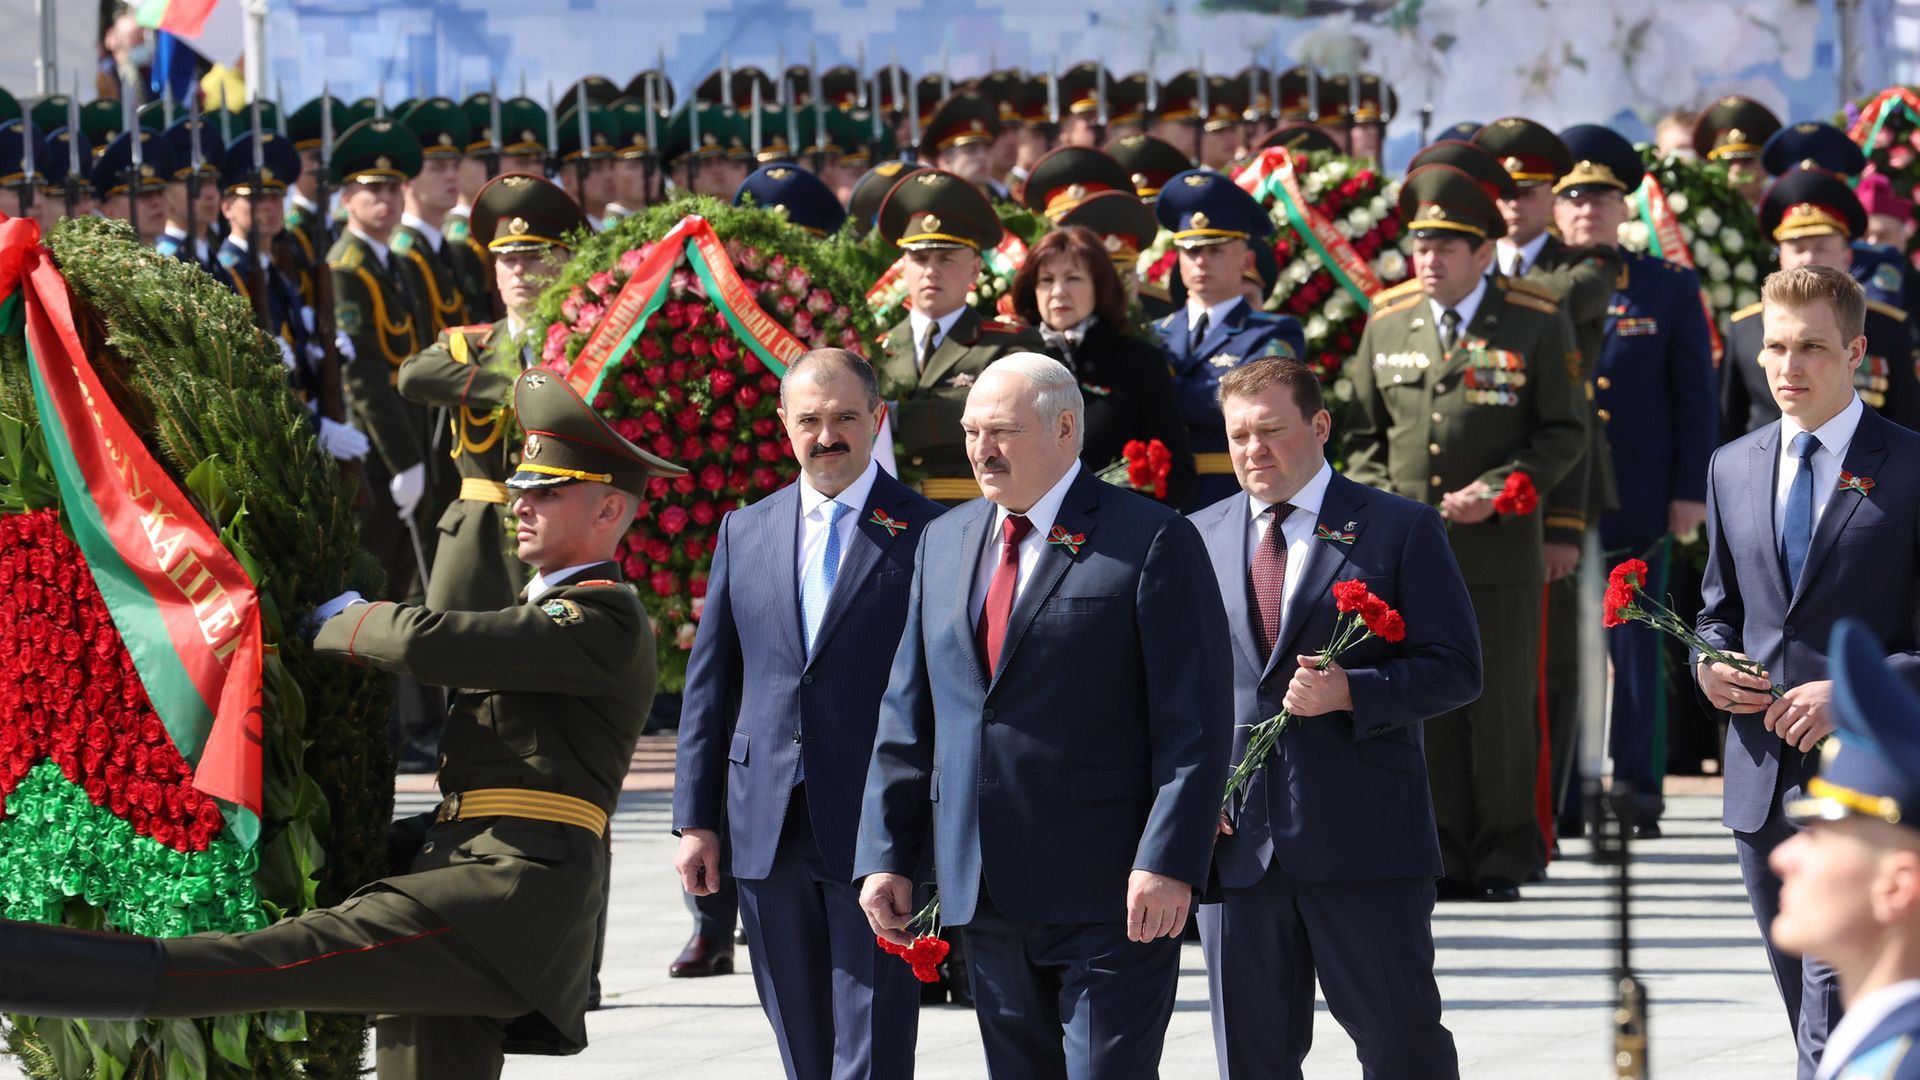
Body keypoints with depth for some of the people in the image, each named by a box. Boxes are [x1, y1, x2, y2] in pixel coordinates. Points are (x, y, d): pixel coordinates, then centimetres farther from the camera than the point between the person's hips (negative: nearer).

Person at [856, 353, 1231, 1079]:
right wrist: (887, 855, 9)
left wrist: (1168, 863, -17)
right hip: (986, 895, 6)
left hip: (1110, 896, -6)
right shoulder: (945, 542, 15)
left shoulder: (1150, 542, -5)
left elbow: (1196, 722, -10)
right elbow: (907, 714, 16)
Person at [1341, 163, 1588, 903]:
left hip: (1500, 549, -3)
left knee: (1502, 706, 2)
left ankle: (1502, 859, 10)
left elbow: (1565, 433, 1)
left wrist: (1500, 490, -12)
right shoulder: (1387, 322, 10)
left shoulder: (1538, 323, 0)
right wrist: (1378, 504, -1)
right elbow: (1363, 433, 16)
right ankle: (1439, 857, 9)